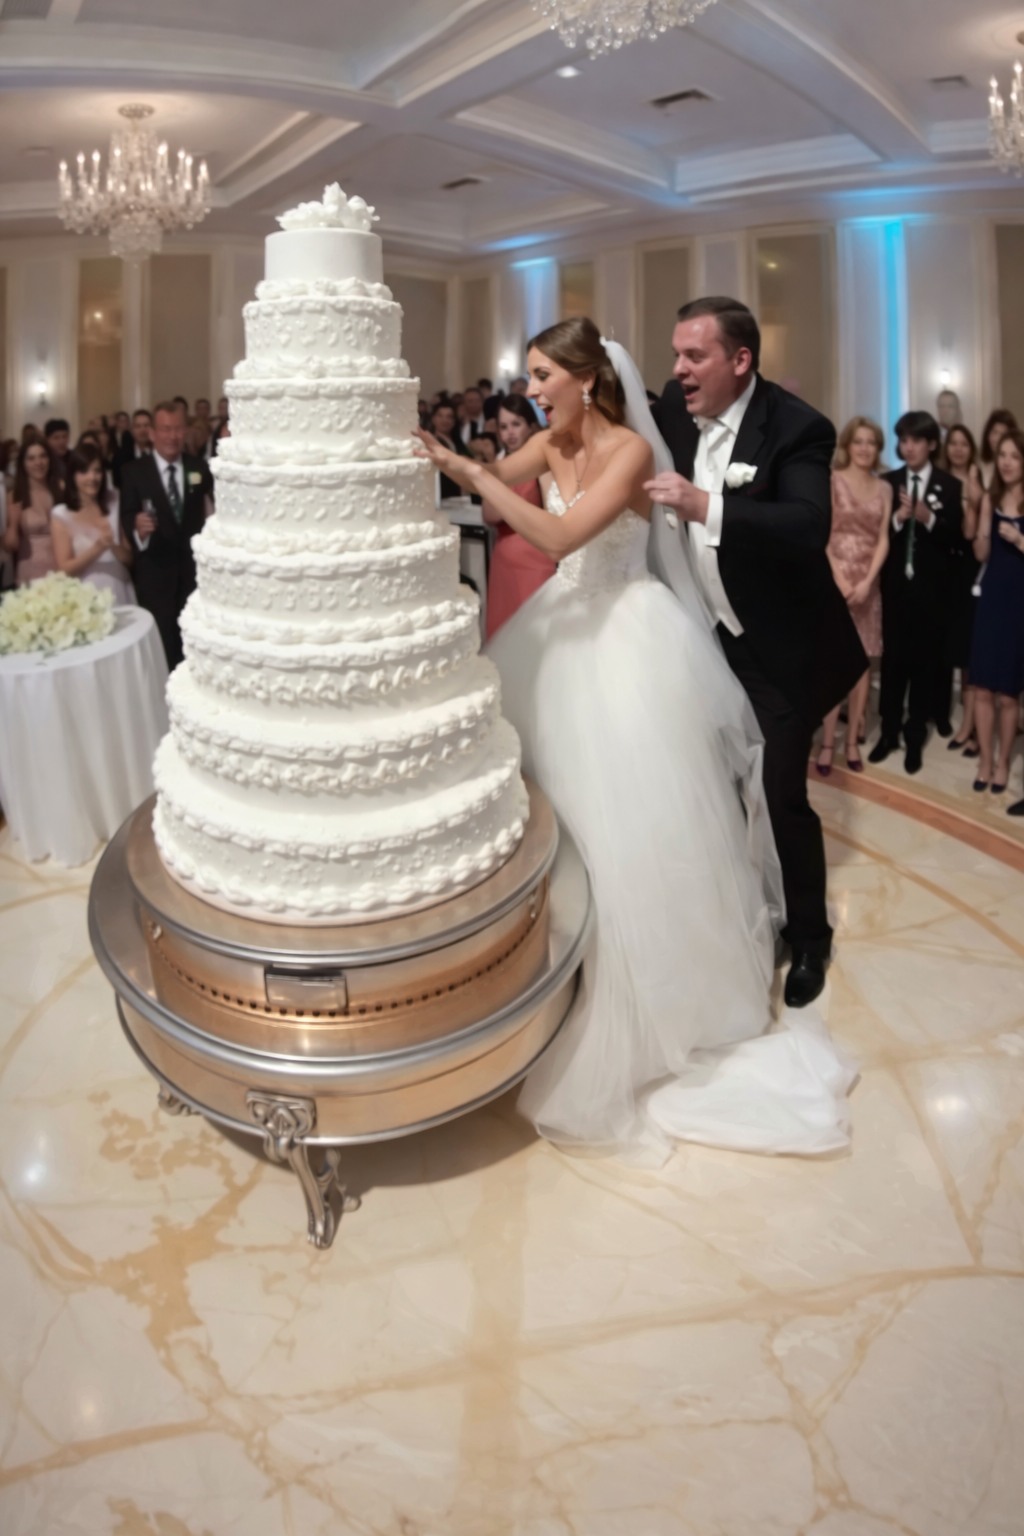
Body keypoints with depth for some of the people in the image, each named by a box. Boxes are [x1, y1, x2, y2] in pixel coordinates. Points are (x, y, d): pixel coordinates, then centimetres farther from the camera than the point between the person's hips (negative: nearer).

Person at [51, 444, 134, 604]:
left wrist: (113, 547, -16)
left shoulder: (114, 505, 3)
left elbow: (129, 558, 5)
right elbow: (65, 569, -7)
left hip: (119, 594, 2)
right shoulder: (62, 514, -3)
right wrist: (98, 547, -19)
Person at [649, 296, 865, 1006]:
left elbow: (810, 526, -36)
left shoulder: (798, 428, -20)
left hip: (778, 647, -6)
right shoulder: (675, 406, -1)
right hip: (706, 634, 6)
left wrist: (707, 507, -43)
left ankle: (809, 935, 20)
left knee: (782, 793, -3)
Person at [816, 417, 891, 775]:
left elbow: (883, 540, 4)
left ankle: (852, 740, 11)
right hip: (834, 578, -4)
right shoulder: (831, 481, -1)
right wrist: (840, 580, -15)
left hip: (868, 583, 4)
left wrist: (867, 581, -10)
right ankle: (827, 742, 0)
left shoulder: (885, 489, 10)